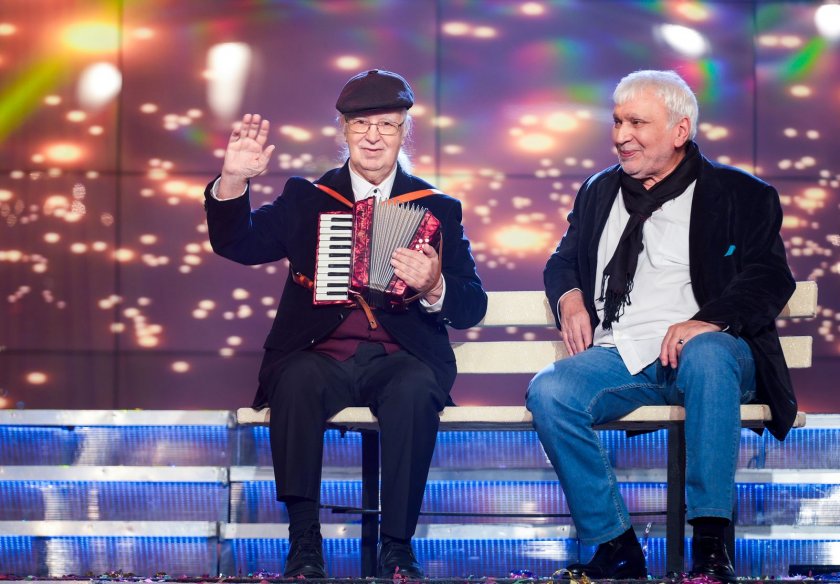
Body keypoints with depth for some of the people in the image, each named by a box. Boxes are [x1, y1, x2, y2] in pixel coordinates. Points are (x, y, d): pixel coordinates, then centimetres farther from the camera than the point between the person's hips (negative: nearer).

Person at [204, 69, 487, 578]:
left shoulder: (438, 209, 12)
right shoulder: (306, 198, 14)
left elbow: (473, 306, 5)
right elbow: (237, 244, 2)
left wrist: (434, 288, -18)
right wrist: (233, 181, -16)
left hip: (400, 359, 0)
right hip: (319, 357, 1)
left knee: (415, 390, -34)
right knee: (297, 382, -33)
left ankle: (397, 547, -24)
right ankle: (304, 545, -28)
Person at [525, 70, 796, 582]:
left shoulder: (741, 195, 7)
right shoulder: (600, 192, 23)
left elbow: (770, 279, -4)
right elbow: (563, 259, 31)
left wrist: (707, 321, -22)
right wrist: (569, 298, 5)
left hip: (702, 351, -4)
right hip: (617, 356, 4)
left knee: (708, 354, -40)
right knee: (548, 392, -27)